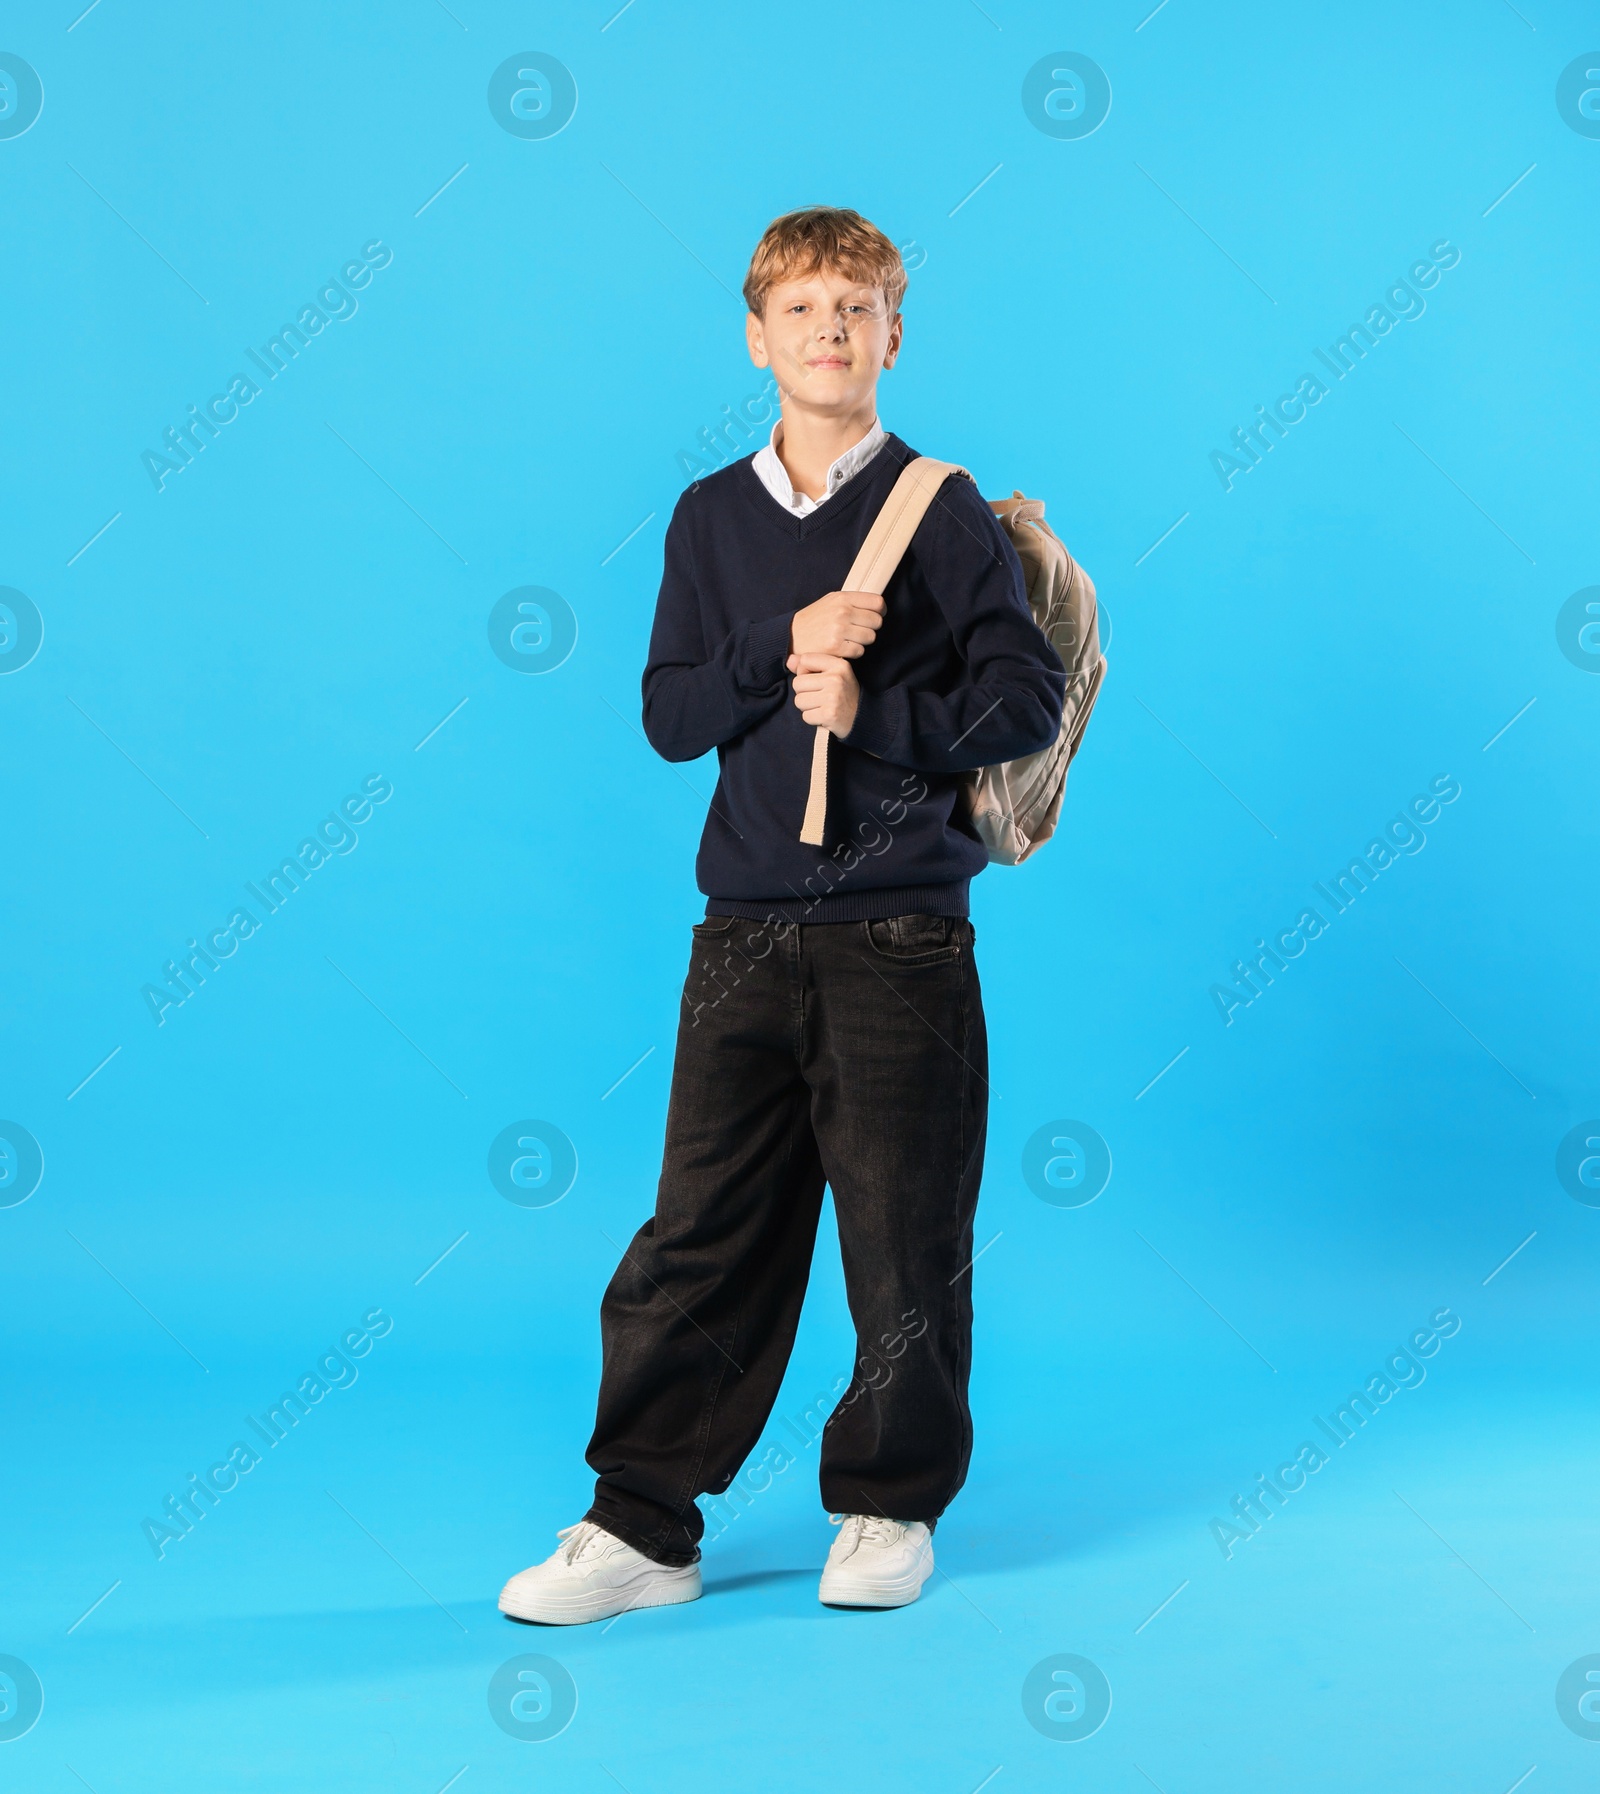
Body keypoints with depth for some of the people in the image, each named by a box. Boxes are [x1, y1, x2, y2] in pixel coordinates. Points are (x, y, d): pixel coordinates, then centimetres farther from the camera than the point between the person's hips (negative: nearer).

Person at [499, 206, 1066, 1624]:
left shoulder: (947, 514, 2)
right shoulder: (713, 519, 11)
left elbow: (1029, 700, -3)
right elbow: (668, 714, 5)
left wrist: (872, 710, -13)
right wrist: (785, 648, -11)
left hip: (901, 936, -2)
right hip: (747, 935, 2)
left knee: (906, 1235, 4)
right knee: (702, 1230, 3)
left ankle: (890, 1506, 23)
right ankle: (643, 1525, 12)